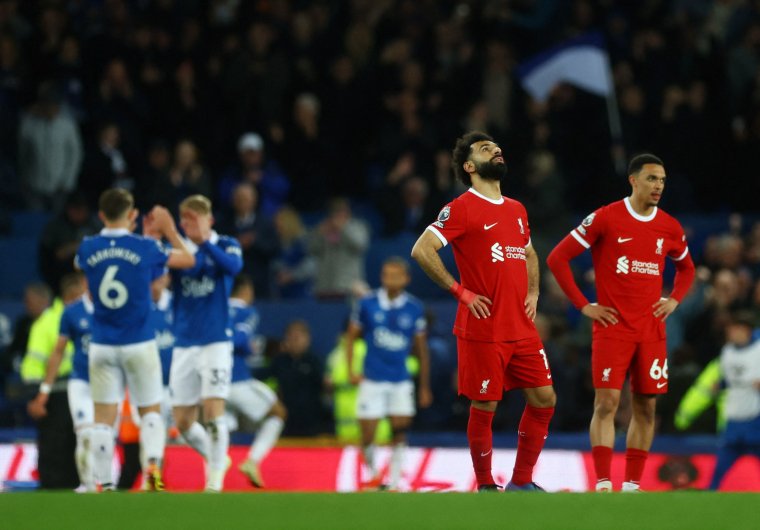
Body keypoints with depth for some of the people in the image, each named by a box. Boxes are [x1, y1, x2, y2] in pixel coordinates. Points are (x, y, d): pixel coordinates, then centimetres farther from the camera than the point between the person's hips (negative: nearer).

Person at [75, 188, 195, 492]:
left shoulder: (88, 249, -3)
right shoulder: (144, 248, -8)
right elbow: (188, 260, 8)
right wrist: (169, 230, 22)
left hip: (102, 346, 1)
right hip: (139, 343, -1)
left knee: (104, 418, 5)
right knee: (150, 412, 10)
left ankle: (104, 484, 1)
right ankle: (152, 462, -16)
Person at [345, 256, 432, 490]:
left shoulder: (414, 308, -3)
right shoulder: (367, 304, -5)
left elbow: (421, 348, 5)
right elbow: (351, 336, 6)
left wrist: (425, 386, 7)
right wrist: (351, 371, -3)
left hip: (401, 381, 1)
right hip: (372, 381, -1)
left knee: (400, 431, -5)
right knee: (368, 434, -2)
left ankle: (394, 482, 4)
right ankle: (372, 474, 24)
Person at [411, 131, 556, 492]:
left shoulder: (516, 210, 15)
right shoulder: (462, 208, -8)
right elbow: (422, 250, -16)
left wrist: (532, 292, 15)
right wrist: (461, 292, -15)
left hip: (522, 328, 7)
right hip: (482, 330, -7)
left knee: (544, 400, 4)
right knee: (485, 407, -1)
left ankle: (522, 482, 14)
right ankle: (485, 487, 11)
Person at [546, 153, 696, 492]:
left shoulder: (670, 228, 7)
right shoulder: (606, 218, -7)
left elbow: (686, 268, 27)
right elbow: (557, 258, -5)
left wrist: (674, 300, 8)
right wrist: (583, 306, -7)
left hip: (652, 330, 4)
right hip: (612, 327, -4)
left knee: (646, 407, 3)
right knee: (606, 403, -10)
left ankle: (632, 484, 9)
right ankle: (603, 484, -11)